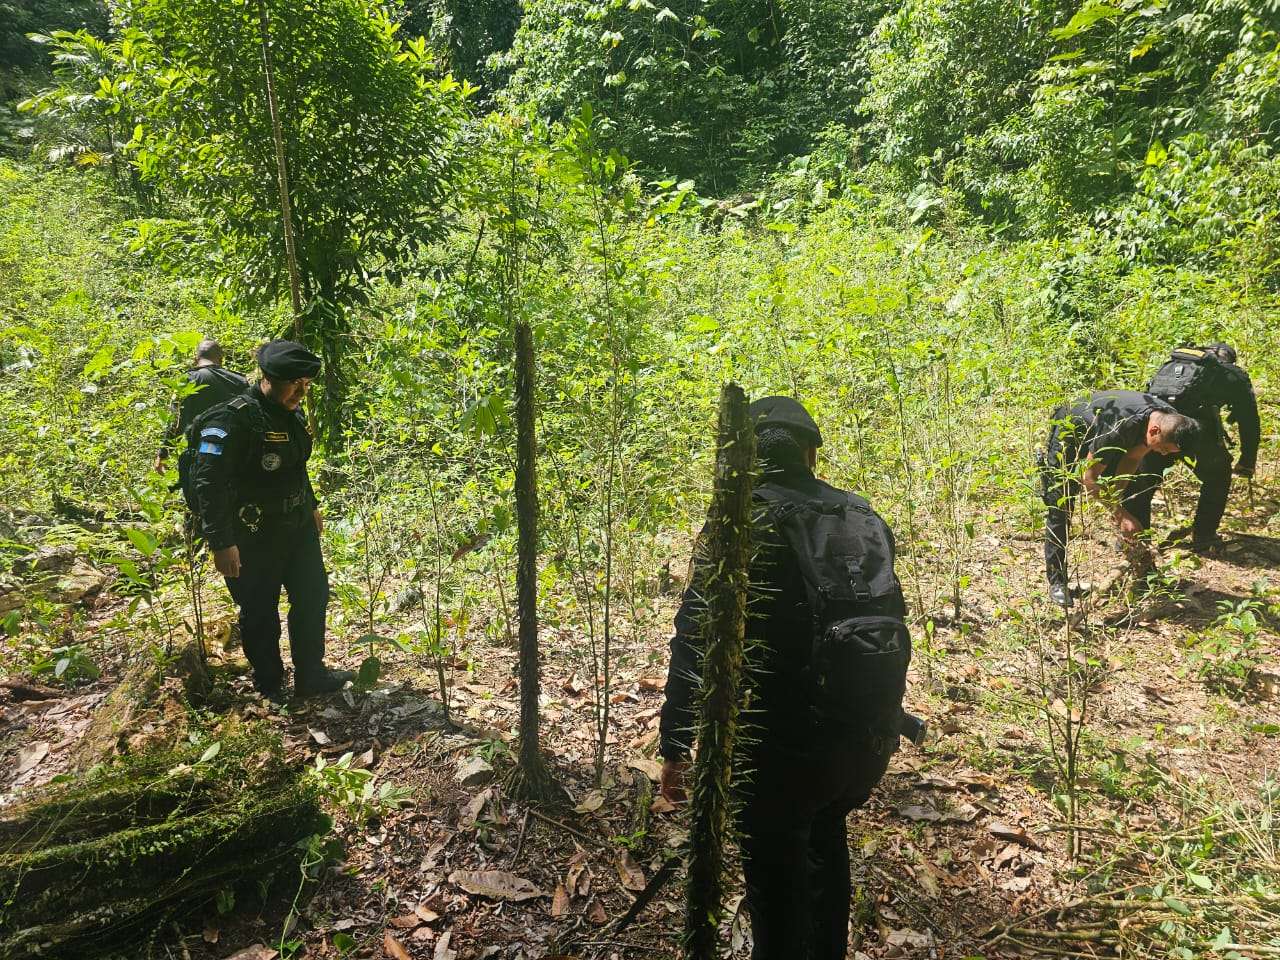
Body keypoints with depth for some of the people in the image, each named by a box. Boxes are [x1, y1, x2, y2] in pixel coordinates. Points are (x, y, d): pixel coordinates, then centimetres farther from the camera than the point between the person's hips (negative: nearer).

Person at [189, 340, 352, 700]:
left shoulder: (292, 414, 5)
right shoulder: (234, 419, -21)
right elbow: (208, 482, -25)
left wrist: (311, 505, 26)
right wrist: (221, 543, -27)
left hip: (297, 528, 8)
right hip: (254, 537, -8)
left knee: (313, 597, 15)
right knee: (261, 614, 7)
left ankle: (311, 676, 31)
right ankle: (270, 688, 25)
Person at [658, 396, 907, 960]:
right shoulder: (867, 520, 3)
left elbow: (696, 642, -16)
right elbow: (893, 624, 12)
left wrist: (674, 747, -8)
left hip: (780, 747, -6)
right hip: (866, 744, 6)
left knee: (777, 885, 14)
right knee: (824, 835, 31)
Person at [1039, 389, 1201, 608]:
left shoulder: (1169, 420, -20)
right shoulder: (1118, 428, -42)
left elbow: (1132, 458, -6)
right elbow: (1089, 477, -33)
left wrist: (1116, 499, -13)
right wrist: (1120, 513, -31)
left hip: (1100, 437, 8)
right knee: (1059, 511, -9)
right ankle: (1057, 583, -3)